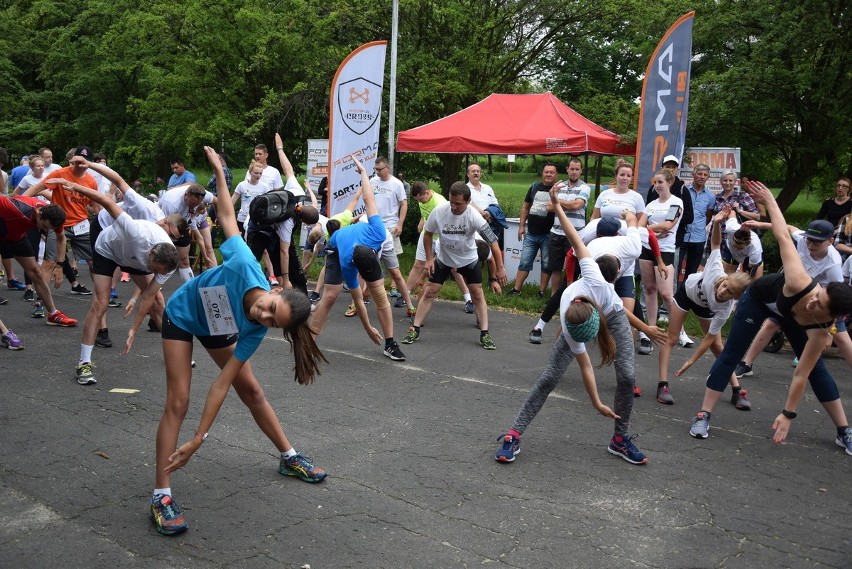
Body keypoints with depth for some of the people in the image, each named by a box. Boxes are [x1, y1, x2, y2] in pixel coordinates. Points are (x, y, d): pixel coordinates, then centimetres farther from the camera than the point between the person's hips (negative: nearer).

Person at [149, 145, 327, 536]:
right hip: (181, 317, -2)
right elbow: (227, 215, -22)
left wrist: (198, 439, -30)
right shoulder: (245, 265, -41)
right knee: (178, 402, -13)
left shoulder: (255, 331, -31)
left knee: (251, 391, 6)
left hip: (216, 329, 3)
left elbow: (222, 384, -28)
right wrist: (219, 172, -18)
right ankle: (161, 496, -10)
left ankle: (289, 458, 27)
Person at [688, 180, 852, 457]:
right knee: (731, 354, -4)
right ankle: (703, 416, 1)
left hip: (789, 313, 1)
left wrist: (788, 414, -29)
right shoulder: (800, 284, -47)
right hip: (759, 297, -1)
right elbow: (783, 237, -36)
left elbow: (801, 374, -31)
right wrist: (769, 200, -27)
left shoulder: (821, 331, -37)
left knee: (817, 367, 1)